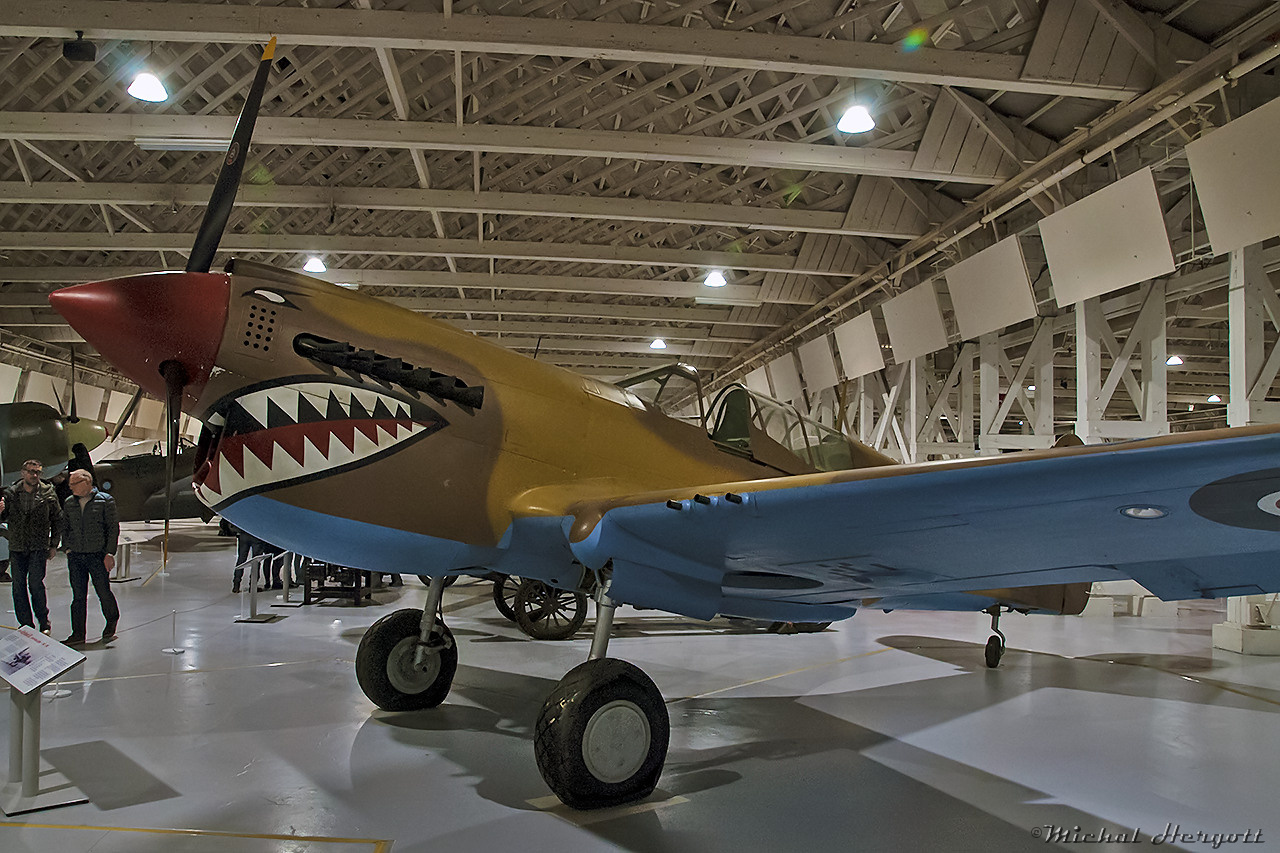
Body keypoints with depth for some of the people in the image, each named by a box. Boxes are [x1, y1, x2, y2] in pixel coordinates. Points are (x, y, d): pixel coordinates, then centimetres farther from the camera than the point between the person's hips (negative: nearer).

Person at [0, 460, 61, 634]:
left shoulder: (48, 493, 1)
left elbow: (57, 520, 7)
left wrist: (54, 545, 5)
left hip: (39, 547, -3)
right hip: (17, 548, 3)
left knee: (35, 583, -11)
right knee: (18, 586, 5)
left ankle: (44, 623, 3)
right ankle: (26, 625, 16)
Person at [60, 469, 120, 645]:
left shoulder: (105, 501, -2)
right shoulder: (69, 503, 12)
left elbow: (113, 528, -3)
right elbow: (65, 528, 21)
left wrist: (109, 553, -8)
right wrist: (67, 548, 8)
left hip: (98, 556, -4)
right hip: (75, 556, 4)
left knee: (103, 592, 2)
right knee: (78, 596, 4)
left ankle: (112, 622, 27)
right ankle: (78, 634, 9)